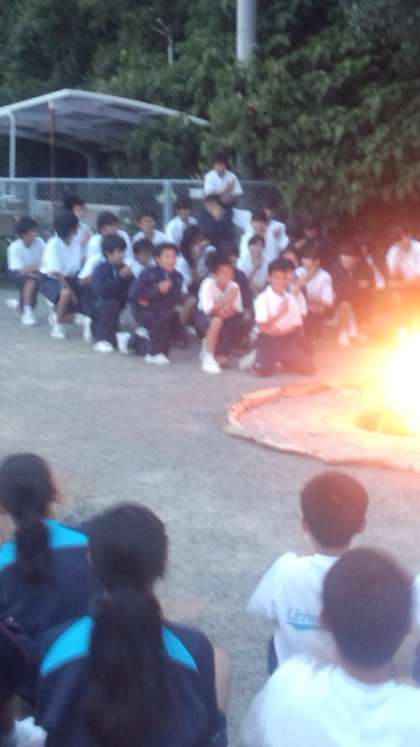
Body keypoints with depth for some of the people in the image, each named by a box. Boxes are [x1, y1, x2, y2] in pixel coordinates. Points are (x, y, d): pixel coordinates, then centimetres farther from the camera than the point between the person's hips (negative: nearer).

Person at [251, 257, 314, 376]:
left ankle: (284, 362, 19)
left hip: (289, 338, 4)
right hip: (269, 339, -4)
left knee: (308, 367, -7)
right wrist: (280, 313, -25)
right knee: (262, 372, -23)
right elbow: (263, 326, -16)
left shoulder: (291, 298, 6)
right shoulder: (262, 298, -8)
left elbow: (297, 325, 8)